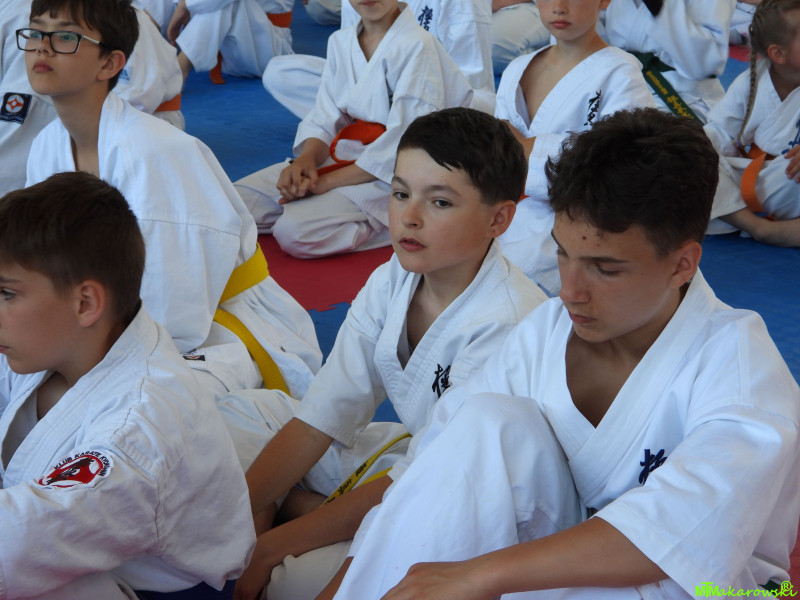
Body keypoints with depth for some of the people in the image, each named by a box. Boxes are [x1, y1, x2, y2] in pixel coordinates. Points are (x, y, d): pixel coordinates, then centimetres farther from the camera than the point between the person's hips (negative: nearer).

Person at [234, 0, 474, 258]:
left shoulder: (417, 47, -15)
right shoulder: (339, 41, 8)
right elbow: (324, 119, 8)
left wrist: (326, 181, -20)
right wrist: (306, 159, -17)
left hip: (391, 177, -7)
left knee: (295, 231, -29)